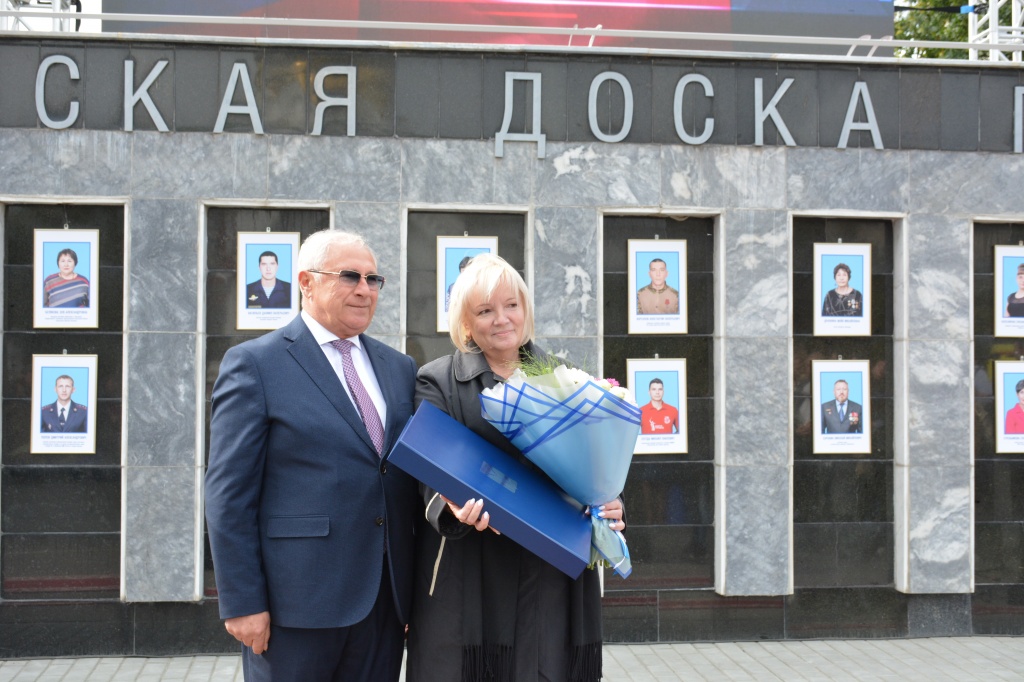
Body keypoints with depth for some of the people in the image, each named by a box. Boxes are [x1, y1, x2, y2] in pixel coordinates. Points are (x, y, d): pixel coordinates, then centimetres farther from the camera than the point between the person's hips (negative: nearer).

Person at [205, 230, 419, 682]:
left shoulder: (399, 369, 13)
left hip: (385, 595, 5)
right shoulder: (254, 364, -4)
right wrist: (241, 603, -12)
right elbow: (229, 496, -8)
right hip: (297, 597, -5)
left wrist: (415, 582, 10)